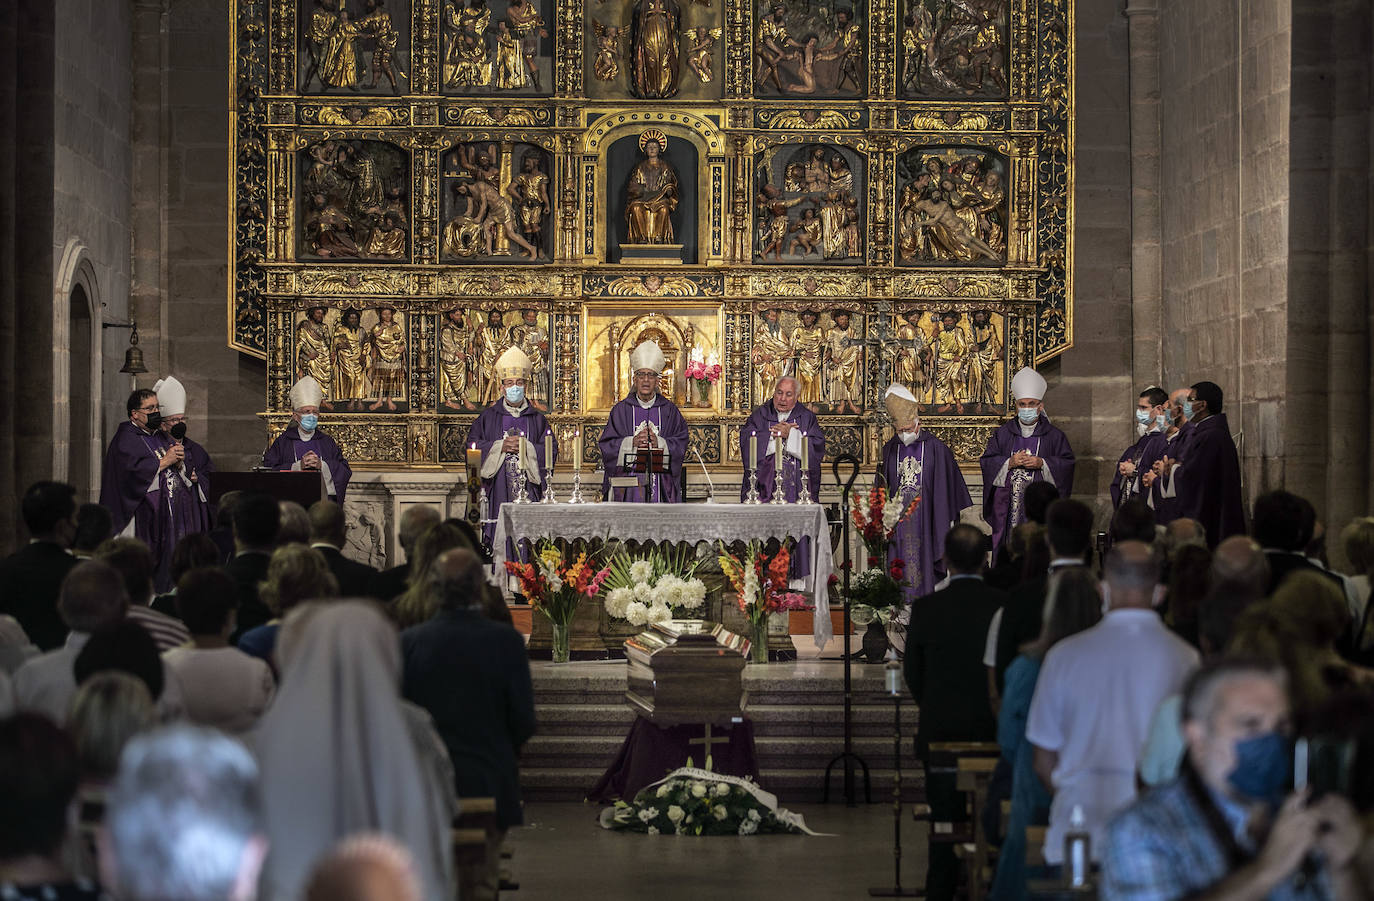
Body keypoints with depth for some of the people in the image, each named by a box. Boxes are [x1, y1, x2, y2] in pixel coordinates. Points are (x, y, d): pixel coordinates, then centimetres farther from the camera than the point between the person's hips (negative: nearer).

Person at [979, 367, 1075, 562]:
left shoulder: (1053, 435, 7)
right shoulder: (1003, 434, 11)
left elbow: (1067, 463, 1)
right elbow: (986, 461, 6)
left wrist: (1042, 463, -12)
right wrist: (1009, 463, -10)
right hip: (1008, 507, 1)